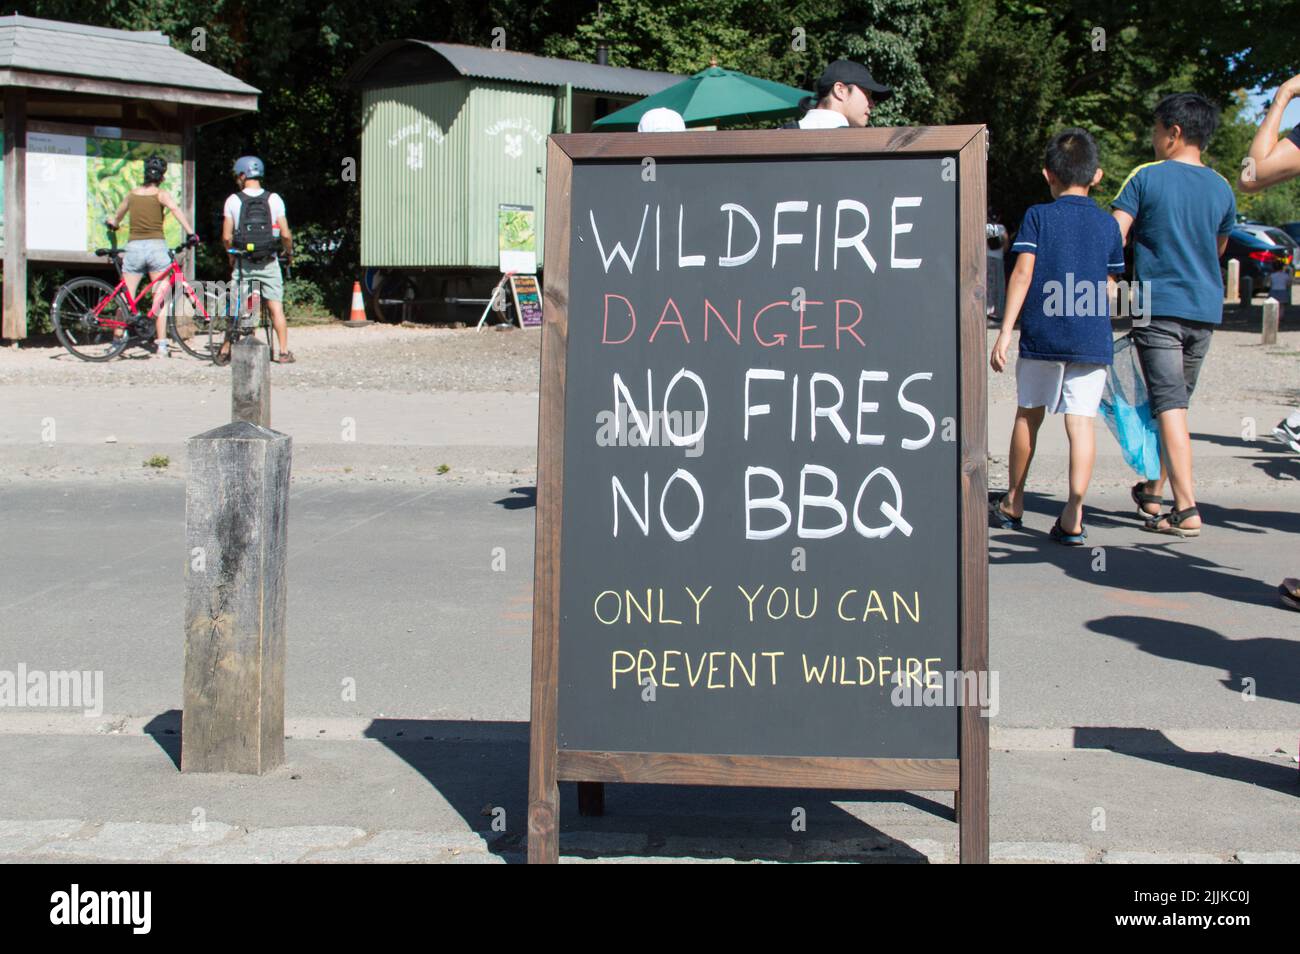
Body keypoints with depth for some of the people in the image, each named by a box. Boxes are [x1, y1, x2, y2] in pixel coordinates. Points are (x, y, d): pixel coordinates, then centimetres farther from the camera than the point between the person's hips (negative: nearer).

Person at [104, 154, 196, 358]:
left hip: (134, 247, 2)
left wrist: (113, 224, 46)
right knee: (160, 300, 3)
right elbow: (175, 210, -20)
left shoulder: (131, 194, 11)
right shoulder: (161, 194, 0)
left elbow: (115, 219, 24)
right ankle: (161, 345, -1)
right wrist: (191, 233, -22)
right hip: (157, 246, -2)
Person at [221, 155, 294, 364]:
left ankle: (225, 352, 7)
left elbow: (226, 237, -5)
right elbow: (285, 234, -6)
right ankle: (284, 352, 1)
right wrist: (289, 253, 13)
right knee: (276, 307, 4)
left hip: (243, 263, 0)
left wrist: (231, 257, 13)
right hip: (269, 262, 0)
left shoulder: (233, 200, -3)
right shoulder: (274, 199, -2)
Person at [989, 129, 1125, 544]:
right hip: (1092, 338, 1)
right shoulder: (1108, 224, 8)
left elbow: (1023, 273, -7)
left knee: (1028, 414, 14)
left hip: (1042, 334, -1)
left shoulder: (1037, 216, 1)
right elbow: (1108, 287, 11)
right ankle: (1073, 516, -8)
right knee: (1081, 421, -1)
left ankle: (1013, 504, 26)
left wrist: (1005, 331, -8)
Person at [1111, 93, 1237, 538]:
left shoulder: (1146, 177, -6)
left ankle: (1186, 509, -18)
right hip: (1206, 307, 5)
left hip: (1158, 305, -5)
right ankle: (1153, 491, 30)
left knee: (1169, 405, -9)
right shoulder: (1222, 189, 9)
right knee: (1176, 401, 17)